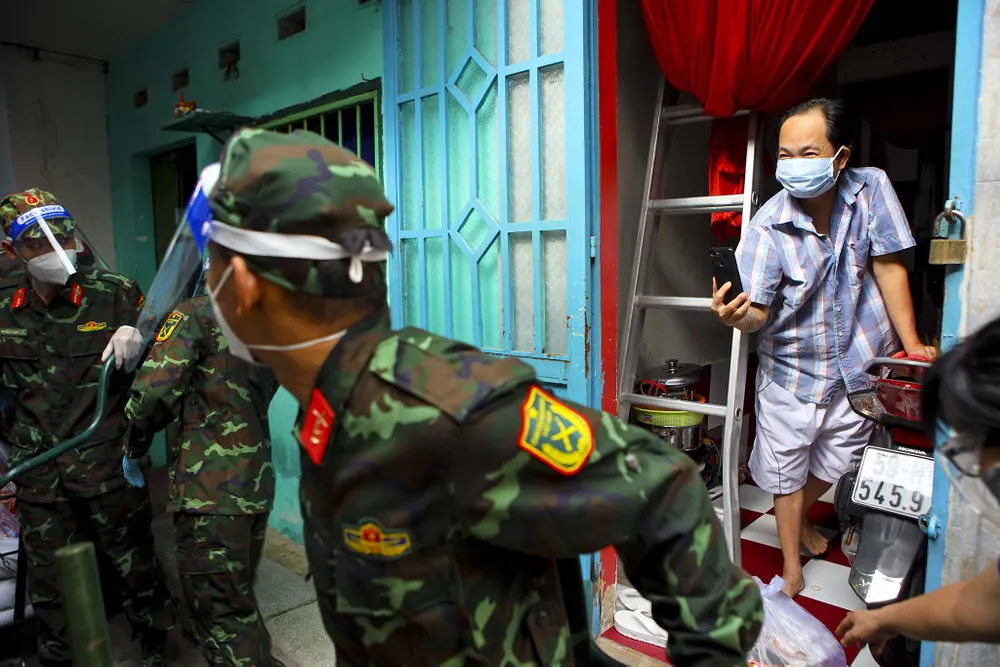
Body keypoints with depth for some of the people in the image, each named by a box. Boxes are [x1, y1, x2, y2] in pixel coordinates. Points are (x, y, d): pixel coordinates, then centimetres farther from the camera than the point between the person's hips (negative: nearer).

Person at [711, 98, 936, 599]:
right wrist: (737, 315, -46)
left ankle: (798, 518, 53)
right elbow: (759, 311, -22)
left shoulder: (871, 189, -13)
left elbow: (888, 267, -8)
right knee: (787, 470, 9)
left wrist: (912, 345, -7)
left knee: (835, 461, 20)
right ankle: (792, 568, 31)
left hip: (859, 361, 3)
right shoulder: (767, 226, -21)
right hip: (792, 368, -2)